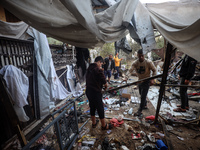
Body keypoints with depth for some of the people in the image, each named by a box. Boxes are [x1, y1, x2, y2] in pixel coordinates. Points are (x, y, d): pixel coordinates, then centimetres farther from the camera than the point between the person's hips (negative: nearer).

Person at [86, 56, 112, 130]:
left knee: (92, 107, 22)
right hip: (95, 92, -8)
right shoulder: (98, 70, -19)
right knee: (100, 109, 9)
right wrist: (106, 86, 5)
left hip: (88, 91, 8)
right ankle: (104, 125, 28)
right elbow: (104, 82, -17)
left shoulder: (89, 68, 6)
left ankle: (94, 123, 41)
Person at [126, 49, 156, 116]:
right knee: (141, 95, 21)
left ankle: (140, 111, 9)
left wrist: (152, 79, -18)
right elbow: (130, 69, -27)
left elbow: (154, 70, -8)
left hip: (146, 81, -4)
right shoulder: (135, 63, -13)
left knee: (143, 96, -5)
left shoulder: (148, 62, -19)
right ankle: (145, 105, 46)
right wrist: (126, 75, -47)